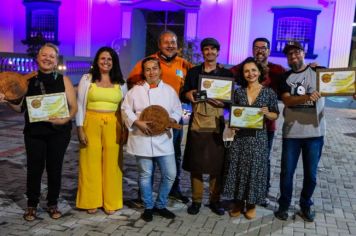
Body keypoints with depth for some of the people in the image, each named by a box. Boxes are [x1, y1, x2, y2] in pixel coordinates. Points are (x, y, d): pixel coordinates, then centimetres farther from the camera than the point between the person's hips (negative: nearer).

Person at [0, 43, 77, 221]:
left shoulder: (63, 80, 0)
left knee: (55, 168, 8)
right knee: (34, 168, 4)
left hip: (58, 132, 0)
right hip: (34, 132, 1)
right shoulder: (28, 80, 4)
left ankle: (53, 204, 24)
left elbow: (73, 107, -1)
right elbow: (20, 107, 7)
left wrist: (65, 119, -20)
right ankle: (32, 205, 22)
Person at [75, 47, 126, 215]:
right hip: (91, 124, -1)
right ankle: (91, 202, 16)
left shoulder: (120, 83, 9)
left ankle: (110, 202, 16)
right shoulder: (87, 79, 3)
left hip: (113, 126, 2)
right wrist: (80, 128, -5)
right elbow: (80, 105, 2)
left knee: (111, 163, 4)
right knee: (91, 163, 3)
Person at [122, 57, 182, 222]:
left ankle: (160, 205, 24)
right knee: (145, 174, 7)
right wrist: (137, 122, -14)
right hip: (142, 139, -2)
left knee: (170, 174, 3)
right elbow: (125, 109, 0)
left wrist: (172, 120, -8)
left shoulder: (169, 90, 7)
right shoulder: (136, 90, -1)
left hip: (163, 139, 3)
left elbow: (178, 110, 12)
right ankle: (148, 207, 25)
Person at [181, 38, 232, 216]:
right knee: (195, 162, 3)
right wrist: (188, 95, -13)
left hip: (217, 124, 0)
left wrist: (224, 102, -15)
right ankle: (196, 200, 15)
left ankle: (215, 200, 16)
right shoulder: (193, 72, 11)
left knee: (217, 163, 2)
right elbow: (183, 94, 10)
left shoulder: (227, 74, 8)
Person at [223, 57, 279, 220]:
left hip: (258, 137, -2)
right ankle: (238, 203, 21)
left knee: (255, 169, 5)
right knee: (238, 169, 6)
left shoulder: (269, 92, 1)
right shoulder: (238, 92, 6)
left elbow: (275, 115, 4)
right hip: (239, 136, 2)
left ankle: (251, 205, 21)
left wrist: (267, 113, -16)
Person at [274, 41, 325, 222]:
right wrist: (307, 97, -27)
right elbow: (287, 101, -10)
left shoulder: (318, 72, 3)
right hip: (291, 132, 1)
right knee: (287, 172, 6)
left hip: (315, 132, -1)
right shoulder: (285, 77, 6)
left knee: (311, 173, 9)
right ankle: (284, 206, 24)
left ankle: (306, 206, 28)